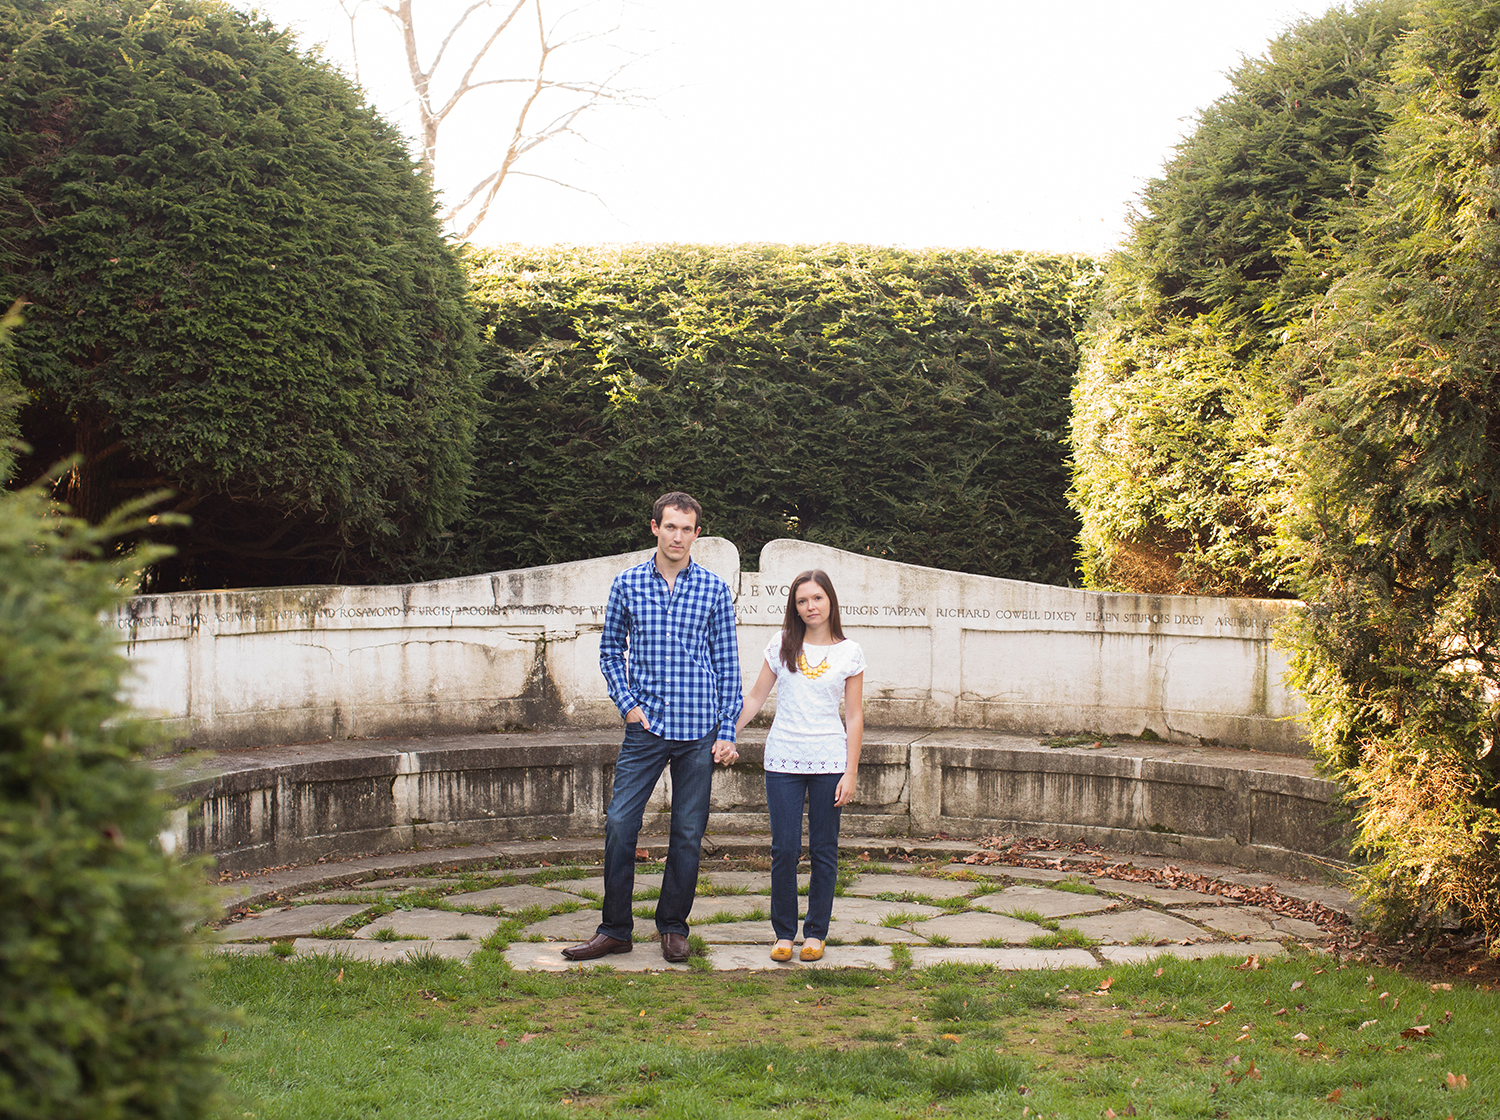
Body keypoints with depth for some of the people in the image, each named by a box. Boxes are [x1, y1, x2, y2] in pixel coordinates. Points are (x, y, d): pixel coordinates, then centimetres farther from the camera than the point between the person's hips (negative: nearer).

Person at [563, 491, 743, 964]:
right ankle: (615, 928, 9)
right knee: (620, 824, -4)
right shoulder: (628, 583, 4)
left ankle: (673, 926, 19)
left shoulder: (714, 588, 3)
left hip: (699, 731, 0)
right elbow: (611, 649, 13)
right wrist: (627, 704, 0)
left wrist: (727, 731, 0)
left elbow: (727, 663, 4)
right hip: (646, 726, 0)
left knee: (688, 833, 5)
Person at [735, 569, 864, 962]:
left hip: (830, 761, 0)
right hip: (783, 759, 1)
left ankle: (815, 933, 16)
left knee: (823, 850, 5)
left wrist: (850, 772, -1)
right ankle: (784, 933, 11)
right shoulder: (781, 646, 5)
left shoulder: (849, 653, 3)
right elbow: (755, 698, 11)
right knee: (784, 848, -1)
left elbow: (854, 716, 3)